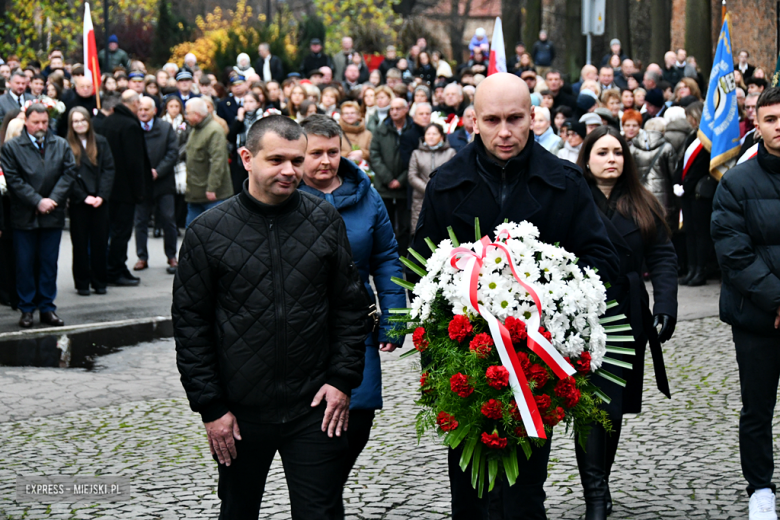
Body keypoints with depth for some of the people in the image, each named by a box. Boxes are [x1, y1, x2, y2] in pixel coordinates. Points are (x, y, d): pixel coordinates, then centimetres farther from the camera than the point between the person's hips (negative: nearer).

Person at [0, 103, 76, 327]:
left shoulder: (61, 145, 8)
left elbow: (69, 173, 1)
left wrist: (53, 200, -11)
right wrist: (38, 201, -14)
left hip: (52, 216, 2)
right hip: (24, 216, -2)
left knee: (49, 263, 7)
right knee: (25, 264, 3)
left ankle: (47, 308, 14)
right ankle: (27, 309, 11)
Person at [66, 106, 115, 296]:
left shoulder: (101, 142, 6)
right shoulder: (66, 145, -2)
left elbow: (108, 170, 2)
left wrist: (102, 195, -9)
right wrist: (84, 197, -12)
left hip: (99, 200, 2)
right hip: (78, 201, -2)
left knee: (100, 242, 4)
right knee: (80, 243, 3)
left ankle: (100, 282, 12)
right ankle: (82, 283, 9)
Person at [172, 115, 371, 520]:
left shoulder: (325, 220, 1)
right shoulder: (208, 231, -4)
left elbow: (351, 305, 7)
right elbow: (190, 324, -1)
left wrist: (343, 379, -1)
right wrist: (210, 407, -4)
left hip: (315, 407, 0)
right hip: (240, 411, 0)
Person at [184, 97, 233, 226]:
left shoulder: (214, 130, -17)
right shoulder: (195, 130, 15)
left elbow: (218, 161, -23)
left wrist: (212, 188, -25)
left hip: (213, 195, -10)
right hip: (195, 194, 10)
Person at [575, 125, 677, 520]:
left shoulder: (643, 206, 9)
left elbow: (663, 257, 6)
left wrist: (665, 307, -7)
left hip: (629, 320, 3)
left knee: (616, 407, 9)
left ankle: (600, 485, 23)